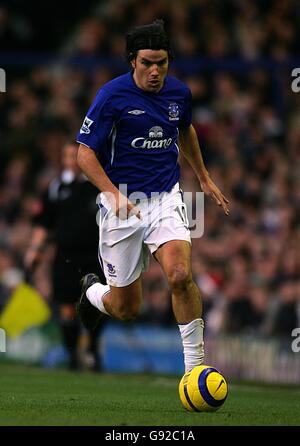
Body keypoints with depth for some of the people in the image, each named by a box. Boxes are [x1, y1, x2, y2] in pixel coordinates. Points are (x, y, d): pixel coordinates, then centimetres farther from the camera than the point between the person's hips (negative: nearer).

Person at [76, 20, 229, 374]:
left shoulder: (179, 92, 2)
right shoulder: (112, 95, -13)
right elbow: (85, 154, -13)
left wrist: (204, 178, 30)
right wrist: (114, 194, -27)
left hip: (166, 200, 3)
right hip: (123, 204, -3)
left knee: (180, 275, -25)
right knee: (126, 309, 4)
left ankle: (195, 364, -13)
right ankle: (93, 291, 42)